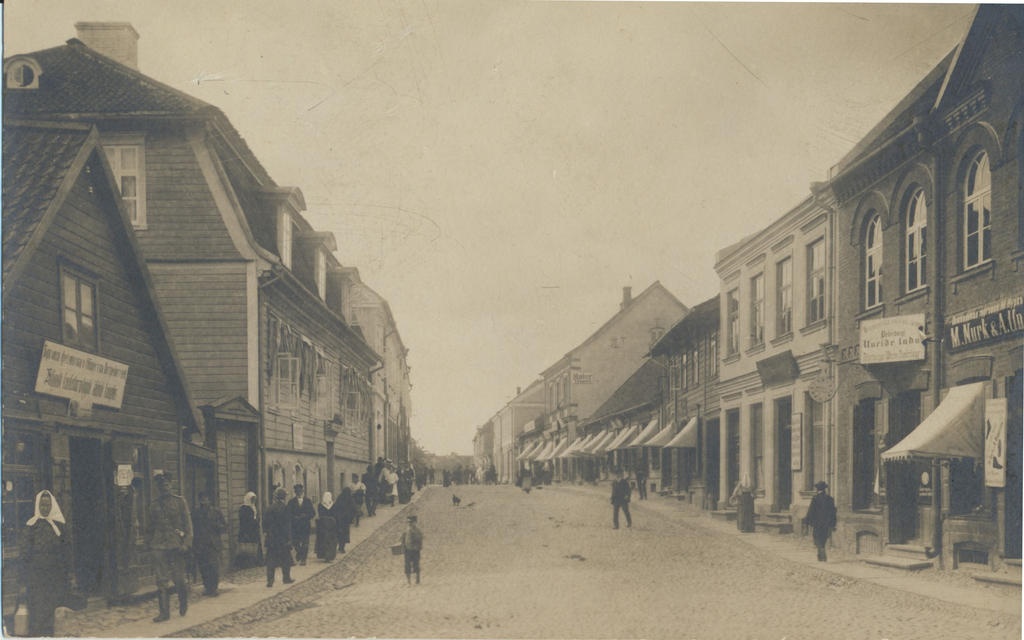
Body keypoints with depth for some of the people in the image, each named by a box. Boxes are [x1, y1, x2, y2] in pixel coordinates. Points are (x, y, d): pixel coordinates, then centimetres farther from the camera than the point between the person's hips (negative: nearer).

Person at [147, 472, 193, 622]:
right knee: (161, 580, -2)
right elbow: (151, 526, 18)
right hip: (159, 546, 2)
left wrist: (186, 543, -10)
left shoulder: (179, 501, 2)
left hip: (176, 545, -2)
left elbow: (187, 523, -1)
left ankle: (183, 603, 28)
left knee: (179, 579, 2)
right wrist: (149, 542, 11)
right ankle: (164, 611, 2)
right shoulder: (154, 505, 10)